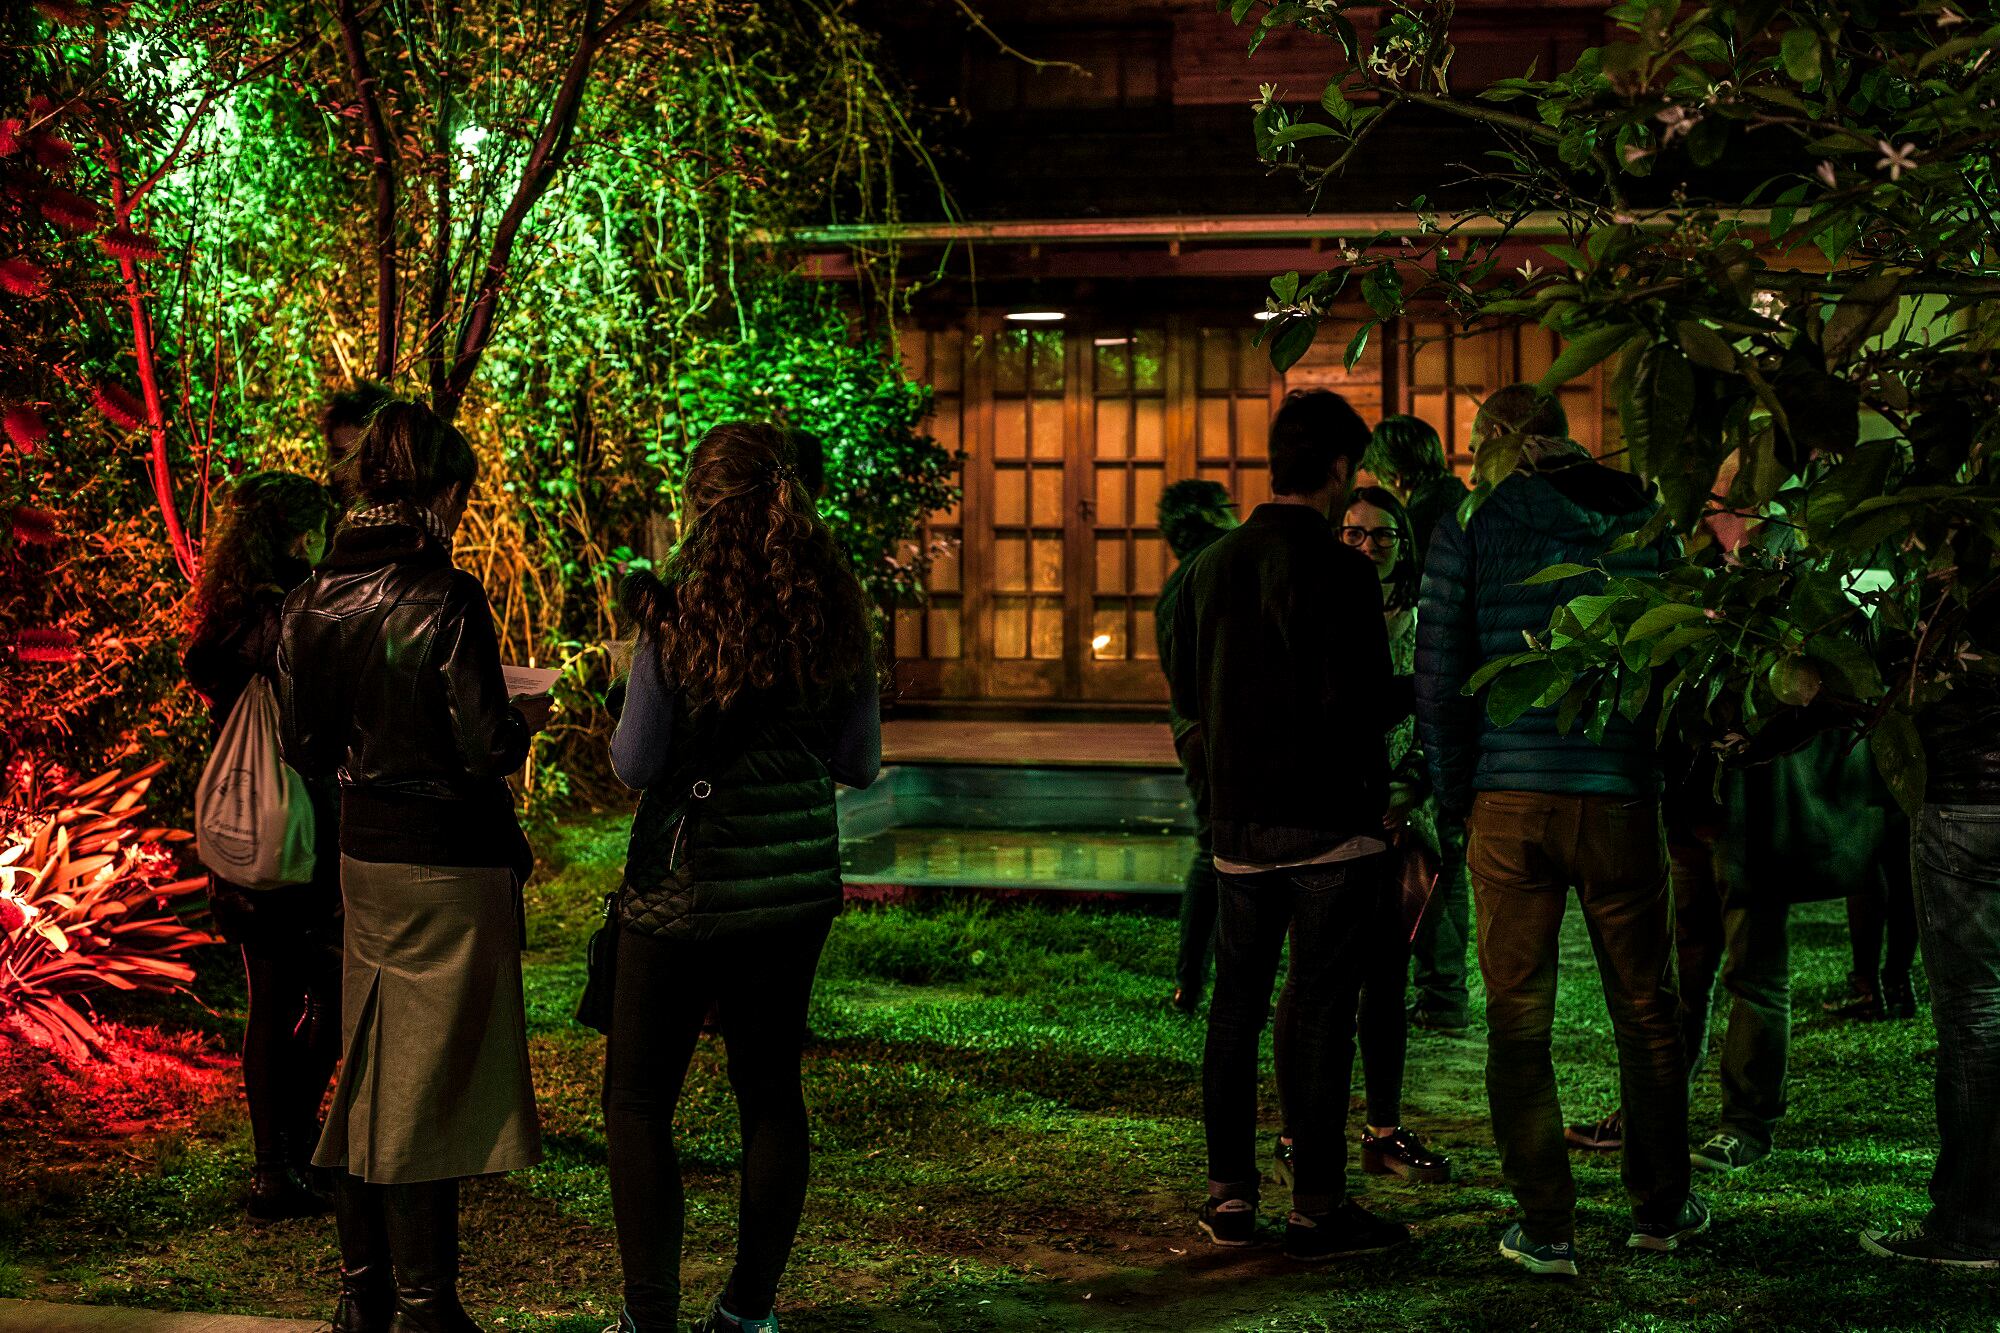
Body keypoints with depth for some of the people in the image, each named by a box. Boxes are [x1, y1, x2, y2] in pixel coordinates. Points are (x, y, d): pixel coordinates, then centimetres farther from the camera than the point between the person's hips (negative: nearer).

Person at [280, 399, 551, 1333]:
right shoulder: (446, 598, -17)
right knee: (433, 1085, 2)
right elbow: (487, 746, -18)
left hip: (364, 857, 6)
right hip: (452, 862, -6)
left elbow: (306, 748, 7)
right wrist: (528, 720, 2)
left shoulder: (314, 601, 2)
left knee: (370, 1071, 16)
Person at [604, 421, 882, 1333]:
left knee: (638, 1097, 6)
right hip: (798, 881, 5)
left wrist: (642, 634, 2)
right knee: (771, 1087, 14)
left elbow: (635, 765, -9)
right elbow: (860, 764, 6)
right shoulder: (835, 616, -1)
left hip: (689, 882, -5)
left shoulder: (684, 615, -15)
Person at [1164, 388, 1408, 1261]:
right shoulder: (1339, 570, -14)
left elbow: (1185, 694, 12)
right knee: (1321, 1008, -1)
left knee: (1237, 1001, 13)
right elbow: (1362, 703, -19)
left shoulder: (1212, 565, 7)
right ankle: (1317, 1206, 3)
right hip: (1328, 820, -6)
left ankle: (1229, 1191, 18)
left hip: (1237, 820, 6)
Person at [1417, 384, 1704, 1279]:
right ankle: (1659, 1207, 24)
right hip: (1623, 799, 2)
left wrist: (1455, 793, 9)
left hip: (1510, 800, -1)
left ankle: (1546, 1230, 5)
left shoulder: (1473, 525, 0)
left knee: (1516, 1019, 4)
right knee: (1645, 1011, 14)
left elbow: (1438, 675, -2)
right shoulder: (1644, 517, 5)